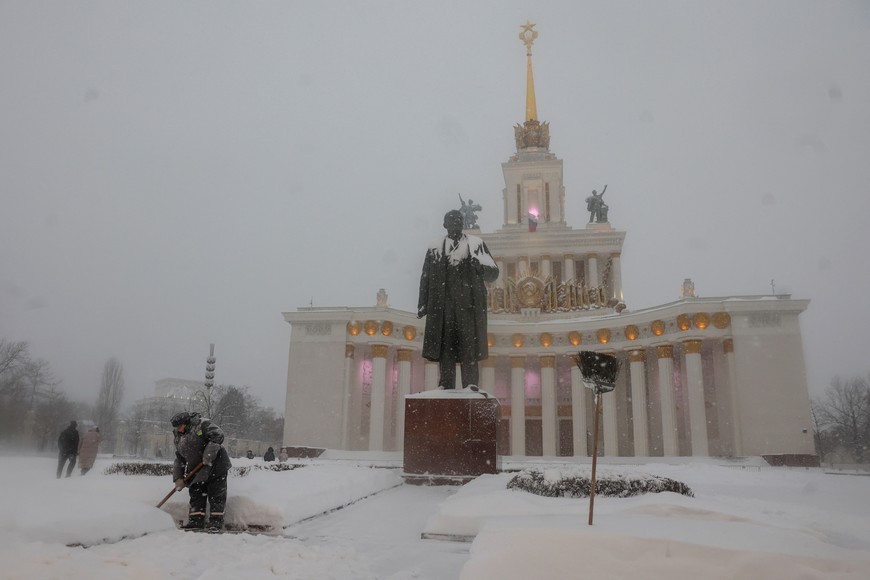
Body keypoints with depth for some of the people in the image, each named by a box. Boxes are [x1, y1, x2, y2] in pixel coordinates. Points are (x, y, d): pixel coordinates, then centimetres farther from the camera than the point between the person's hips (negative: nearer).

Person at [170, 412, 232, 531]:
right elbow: (179, 459, 15)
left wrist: (209, 454, -26)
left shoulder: (201, 424, -10)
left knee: (216, 495, -3)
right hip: (196, 471, 7)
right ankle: (196, 521, 14)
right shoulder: (179, 438, 13)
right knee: (196, 495, 7)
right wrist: (178, 478, 6)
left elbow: (218, 435, -20)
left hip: (215, 466, -7)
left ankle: (216, 522, 1)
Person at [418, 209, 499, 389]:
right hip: (443, 304, 1)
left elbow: (493, 273, 7)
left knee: (469, 346, -6)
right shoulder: (435, 249, 15)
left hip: (469, 304, -1)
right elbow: (426, 279, 14)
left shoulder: (476, 244, 11)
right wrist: (422, 305, 7)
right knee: (445, 344, -2)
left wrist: (479, 265, -13)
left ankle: (470, 384, -4)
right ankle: (446, 386, 2)